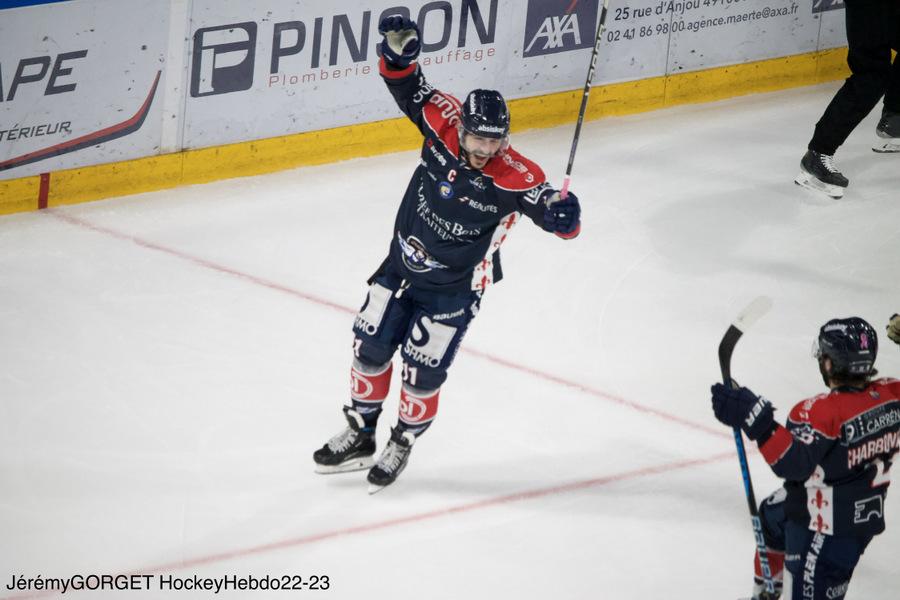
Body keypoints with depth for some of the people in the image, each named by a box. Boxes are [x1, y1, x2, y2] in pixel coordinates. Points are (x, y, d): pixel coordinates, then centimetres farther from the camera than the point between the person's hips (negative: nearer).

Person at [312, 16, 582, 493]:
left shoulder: (515, 178, -29)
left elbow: (560, 219, -30)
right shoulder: (444, 125, -19)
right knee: (370, 348, 13)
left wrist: (563, 213, -54)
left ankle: (401, 446, 30)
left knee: (422, 372, 3)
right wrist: (399, 51, -30)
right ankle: (359, 436, 34)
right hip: (401, 267, 4)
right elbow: (408, 87, -10)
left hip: (453, 289, -4)